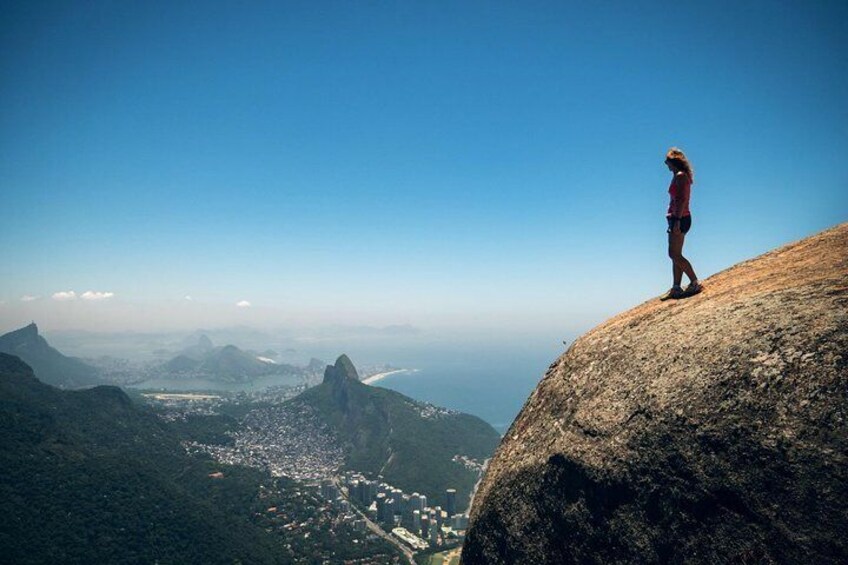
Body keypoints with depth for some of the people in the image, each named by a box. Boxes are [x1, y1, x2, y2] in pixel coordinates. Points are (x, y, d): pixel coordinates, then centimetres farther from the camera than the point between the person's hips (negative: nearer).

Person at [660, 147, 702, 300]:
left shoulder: (680, 175, -10)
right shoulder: (680, 176, 19)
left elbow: (682, 200, -19)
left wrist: (677, 221, -24)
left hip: (680, 219, -10)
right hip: (679, 219, 10)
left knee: (674, 254, -10)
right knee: (676, 255, 9)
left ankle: (695, 283, -5)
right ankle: (676, 288, 11)